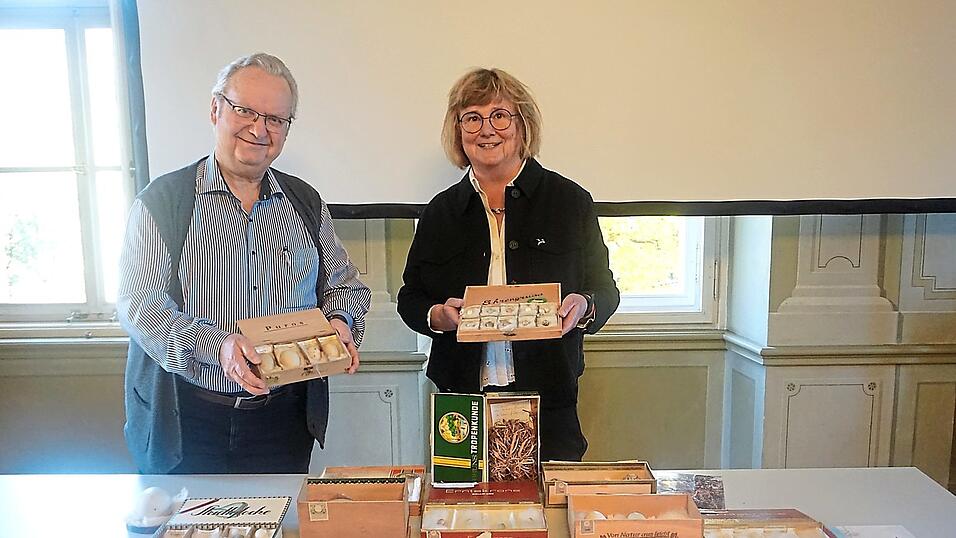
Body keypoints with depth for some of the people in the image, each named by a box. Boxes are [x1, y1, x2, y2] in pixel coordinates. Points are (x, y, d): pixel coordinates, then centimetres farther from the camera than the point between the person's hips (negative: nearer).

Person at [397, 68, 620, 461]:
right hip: (463, 396, 1)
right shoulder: (440, 211, 7)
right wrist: (437, 316, -10)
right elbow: (410, 299, 11)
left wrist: (583, 308, -15)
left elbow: (605, 289, 7)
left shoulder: (570, 200, 2)